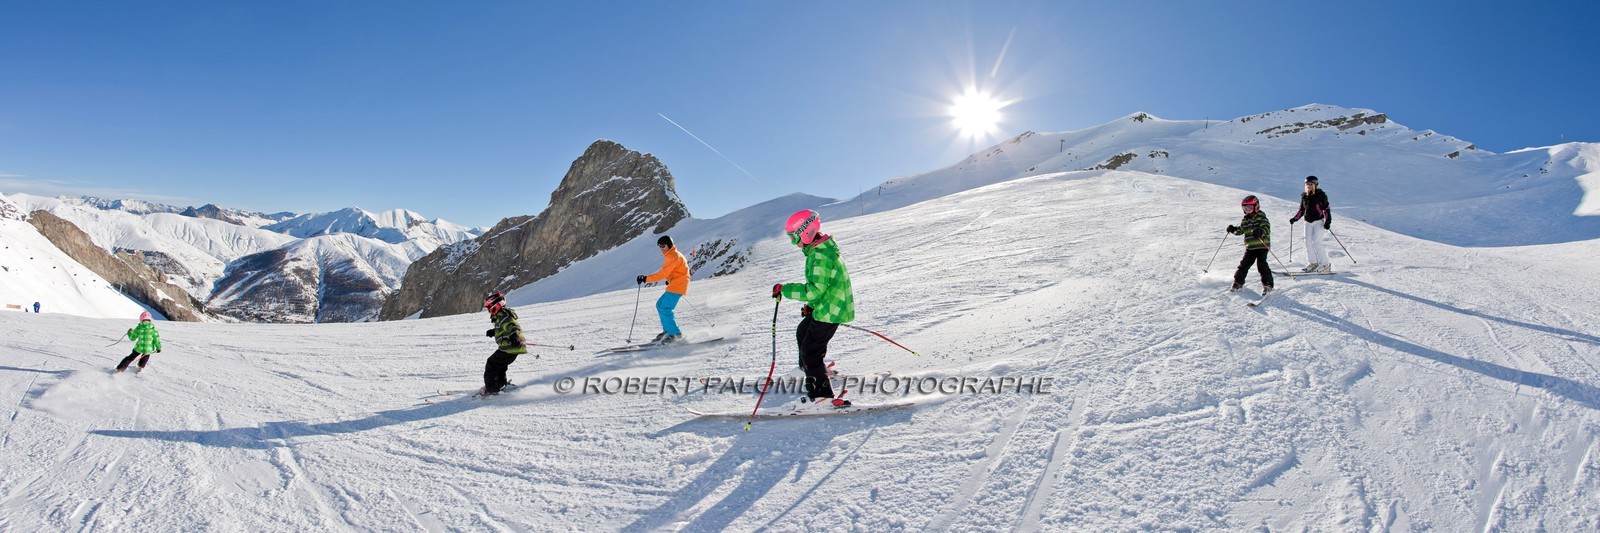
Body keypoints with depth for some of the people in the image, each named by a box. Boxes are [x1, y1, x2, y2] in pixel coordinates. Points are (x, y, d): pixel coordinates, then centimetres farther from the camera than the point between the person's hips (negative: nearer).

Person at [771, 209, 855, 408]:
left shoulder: (821, 256, -27)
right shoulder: (821, 250, 8)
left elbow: (814, 290, -31)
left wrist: (784, 289, -25)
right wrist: (811, 305, 21)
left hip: (829, 311, -11)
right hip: (825, 307, 11)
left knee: (810, 352, -6)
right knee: (802, 333, 29)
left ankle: (822, 394, 1)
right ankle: (807, 370, 52)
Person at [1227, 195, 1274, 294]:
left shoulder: (1261, 218, -6)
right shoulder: (1245, 220, 12)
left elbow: (1266, 228, -19)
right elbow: (1240, 230, 18)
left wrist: (1260, 232, -40)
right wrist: (1233, 229, -2)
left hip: (1261, 246, -6)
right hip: (1250, 247, 6)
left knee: (1261, 264, -12)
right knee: (1244, 264, 5)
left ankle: (1267, 285, -5)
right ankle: (1238, 282, 17)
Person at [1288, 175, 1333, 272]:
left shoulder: (1321, 195, -4)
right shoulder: (1304, 196, 10)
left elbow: (1326, 209, -5)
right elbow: (1301, 210, 19)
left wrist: (1327, 221, -14)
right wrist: (1294, 219, 7)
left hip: (1319, 221, -5)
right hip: (1308, 222, 5)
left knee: (1316, 242, -13)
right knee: (1308, 242, 0)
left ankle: (1325, 264, -5)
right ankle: (1312, 263, 8)